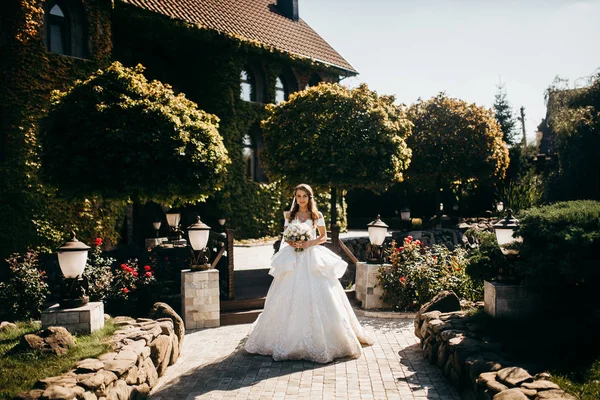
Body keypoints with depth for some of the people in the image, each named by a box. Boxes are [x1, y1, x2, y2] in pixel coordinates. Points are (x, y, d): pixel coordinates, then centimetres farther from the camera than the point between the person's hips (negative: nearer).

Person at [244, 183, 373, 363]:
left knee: (316, 296, -6)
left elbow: (323, 237, 7)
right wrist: (291, 243, -11)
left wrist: (310, 243, -10)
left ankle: (320, 339, 5)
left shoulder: (317, 215, 5)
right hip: (293, 259, 2)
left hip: (313, 258, -1)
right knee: (290, 298, -2)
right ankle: (291, 339, 9)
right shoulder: (289, 215, 10)